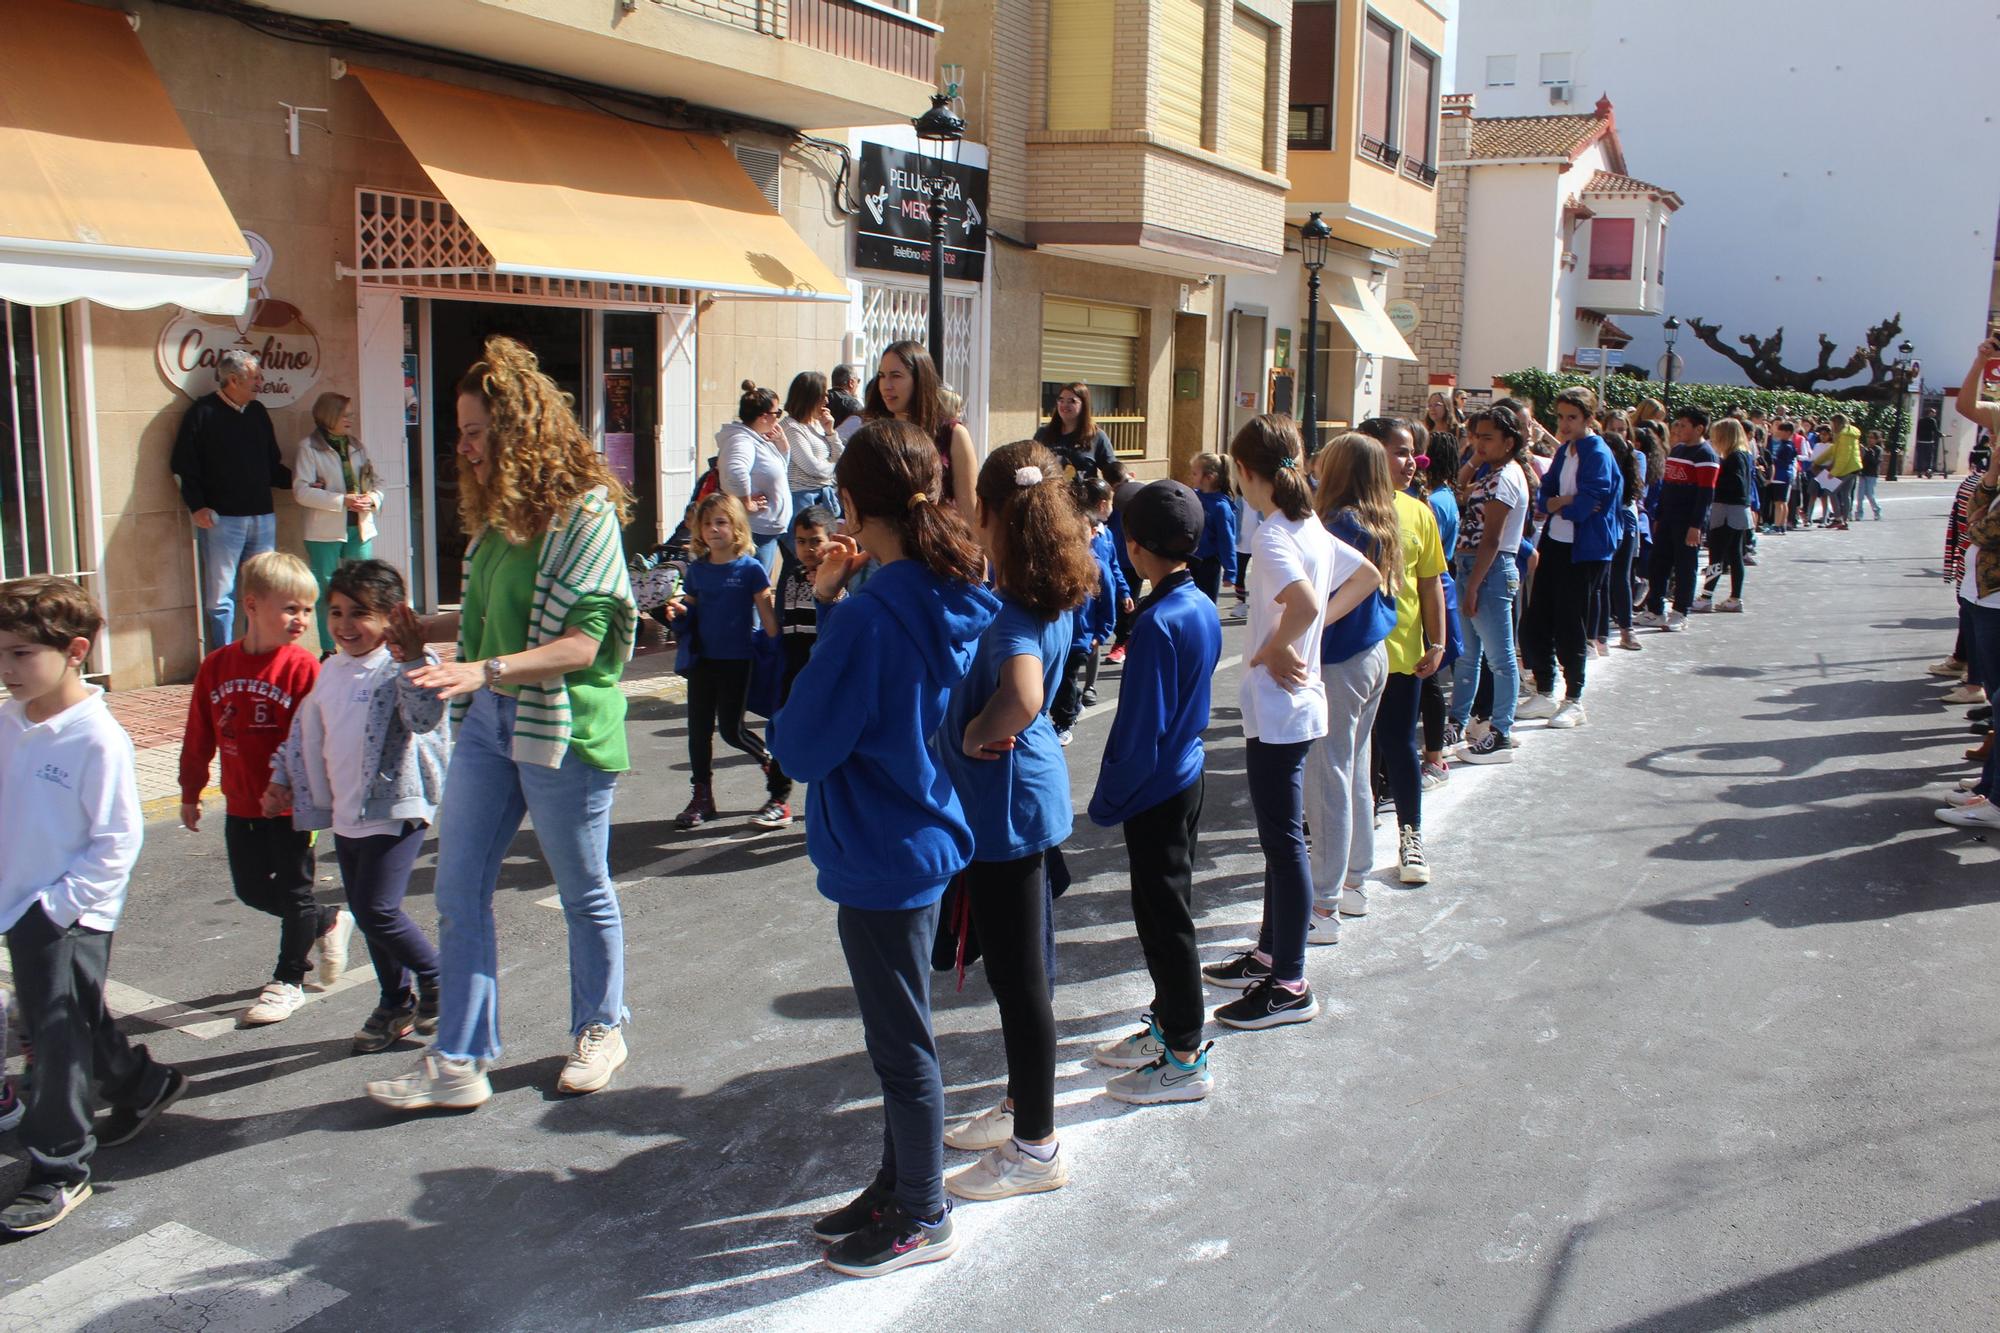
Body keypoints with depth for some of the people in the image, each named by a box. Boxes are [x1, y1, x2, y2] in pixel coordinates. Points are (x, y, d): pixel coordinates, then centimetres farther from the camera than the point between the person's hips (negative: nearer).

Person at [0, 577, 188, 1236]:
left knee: (59, 1039, 1)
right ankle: (142, 1084, 43)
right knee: (62, 1026, 21)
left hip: (70, 916, -8)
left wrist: (58, 903, -18)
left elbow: (118, 842, -18)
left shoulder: (98, 739, -21)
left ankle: (58, 1171, 13)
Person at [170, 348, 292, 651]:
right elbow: (184, 466, -6)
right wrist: (197, 506, -14)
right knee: (220, 596, -3)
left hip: (262, 517, 6)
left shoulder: (258, 412, 15)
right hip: (221, 519, -6)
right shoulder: (202, 412, -3)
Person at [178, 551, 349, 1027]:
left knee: (294, 890, 7)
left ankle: (288, 980, 23)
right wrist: (190, 792, 13)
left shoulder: (302, 667, -14)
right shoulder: (216, 666, 0)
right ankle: (329, 922, 37)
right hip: (240, 805, 5)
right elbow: (199, 736, 9)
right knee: (251, 889, 15)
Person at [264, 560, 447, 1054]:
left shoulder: (401, 669, -12)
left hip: (395, 809, -8)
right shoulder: (331, 672, 12)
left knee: (377, 909, -13)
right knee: (365, 911, 14)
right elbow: (306, 732, 23)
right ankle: (395, 1004, 29)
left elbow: (423, 716, -30)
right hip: (345, 814, 8)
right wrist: (281, 780, 20)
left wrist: (412, 662, -42)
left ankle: (435, 979, 11)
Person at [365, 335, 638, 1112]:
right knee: (458, 893, 7)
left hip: (563, 725, -7)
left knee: (584, 894, 11)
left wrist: (485, 670, -31)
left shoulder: (584, 511, -15)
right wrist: (424, 628, 14)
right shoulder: (498, 511, 9)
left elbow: (580, 643, -22)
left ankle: (600, 1030, 32)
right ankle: (459, 1061, 17)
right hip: (488, 720, 8)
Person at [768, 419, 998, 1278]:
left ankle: (922, 1219, 23)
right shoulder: (955, 601, 1)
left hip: (880, 859, -9)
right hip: (928, 837, 9)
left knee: (902, 1046, 7)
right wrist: (833, 601, 4)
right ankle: (896, 1185, 38)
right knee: (899, 1035, 22)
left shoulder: (872, 617, -24)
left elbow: (803, 747, -18)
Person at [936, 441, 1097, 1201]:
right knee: (1013, 965, 21)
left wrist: (978, 736, -27)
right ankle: (1021, 1108, 38)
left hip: (1005, 803, -9)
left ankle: (1035, 1148, 18)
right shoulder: (1049, 592, 2)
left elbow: (1021, 696, -45)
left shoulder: (1014, 610, -25)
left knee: (1017, 974, 3)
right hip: (1019, 795, 9)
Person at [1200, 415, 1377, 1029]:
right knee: (1280, 837, 19)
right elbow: (1366, 576, 20)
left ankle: (1289, 985, 8)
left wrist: (1274, 649, -19)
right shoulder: (1311, 526, 8)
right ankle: (1270, 952, 33)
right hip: (1295, 703, 10)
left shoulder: (1274, 536, -19)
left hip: (1277, 708, -10)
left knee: (1284, 842, -2)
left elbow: (1305, 602, -36)